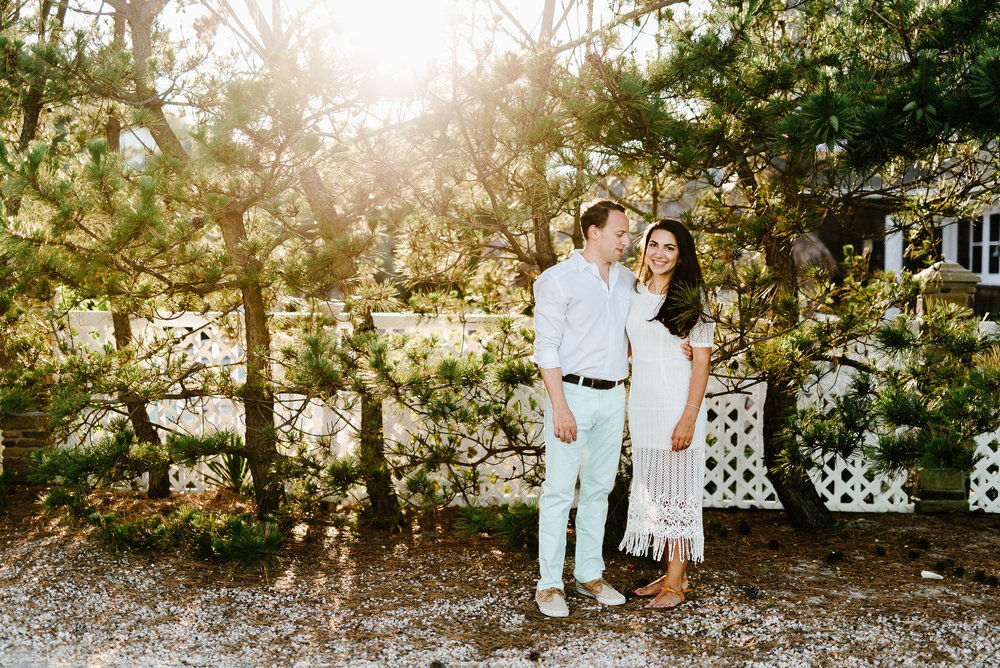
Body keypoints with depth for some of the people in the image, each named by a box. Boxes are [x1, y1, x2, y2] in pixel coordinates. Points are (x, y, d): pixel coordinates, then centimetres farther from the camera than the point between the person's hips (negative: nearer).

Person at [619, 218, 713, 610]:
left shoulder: (691, 298, -5)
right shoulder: (634, 294, 10)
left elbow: (702, 360, -9)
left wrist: (689, 416, -16)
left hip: (677, 405, -6)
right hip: (641, 403, 6)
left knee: (677, 490, -1)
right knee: (651, 488, 10)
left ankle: (676, 583, 6)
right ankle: (674, 572, 22)